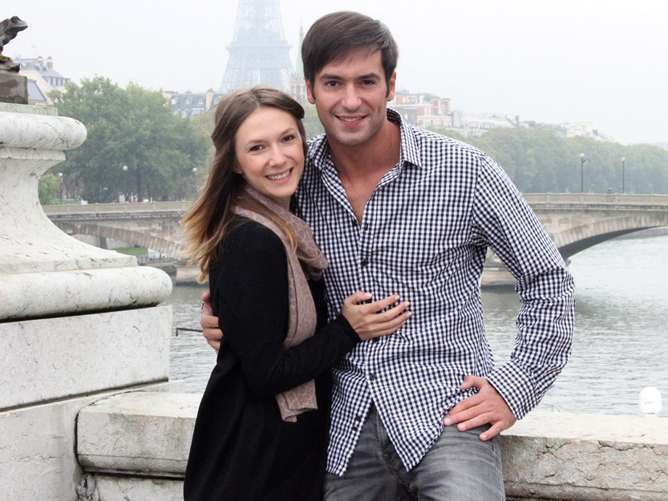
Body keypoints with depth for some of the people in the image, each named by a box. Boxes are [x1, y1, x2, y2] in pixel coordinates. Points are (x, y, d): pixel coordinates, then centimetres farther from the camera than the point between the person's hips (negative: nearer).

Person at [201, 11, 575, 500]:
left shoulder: (463, 171, -5)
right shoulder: (296, 180, 4)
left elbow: (548, 278, 3)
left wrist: (514, 387, -4)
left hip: (444, 410, -4)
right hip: (347, 429, 4)